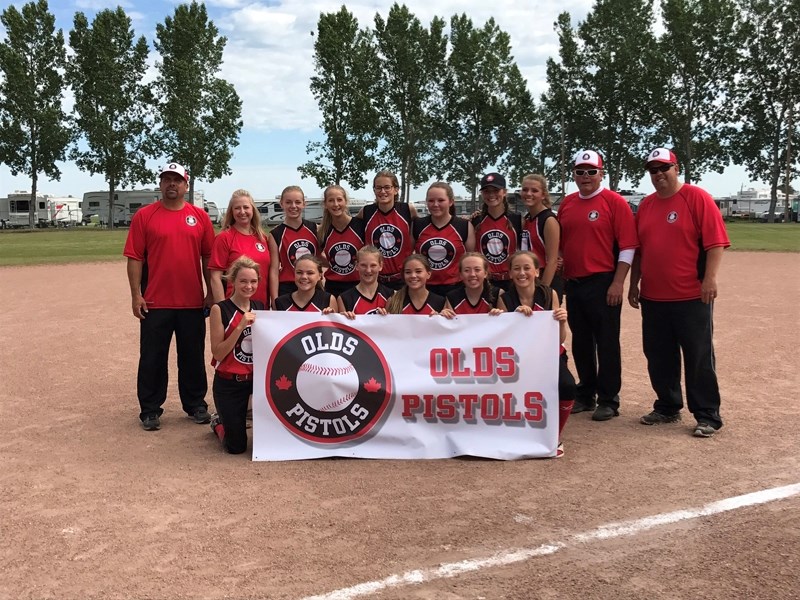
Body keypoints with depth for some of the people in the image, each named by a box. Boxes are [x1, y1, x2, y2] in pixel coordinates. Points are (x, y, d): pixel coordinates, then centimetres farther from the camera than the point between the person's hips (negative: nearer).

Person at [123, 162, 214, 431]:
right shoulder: (144, 215, 0)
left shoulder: (200, 216, 6)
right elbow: (135, 258, -2)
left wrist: (211, 293, 5)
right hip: (155, 303, -2)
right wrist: (136, 295, -7)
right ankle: (150, 410, 17)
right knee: (152, 358, 6)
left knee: (193, 356, 12)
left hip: (193, 302, 2)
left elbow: (208, 257, 8)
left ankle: (196, 405, 26)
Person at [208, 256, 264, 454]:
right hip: (229, 383, -3)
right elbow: (218, 354, -15)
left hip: (258, 377, 3)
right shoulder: (220, 309, -10)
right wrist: (240, 326, -24)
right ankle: (219, 423, 31)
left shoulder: (260, 307, 3)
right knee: (236, 447, -2)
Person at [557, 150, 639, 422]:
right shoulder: (567, 204, 11)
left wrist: (618, 283, -15)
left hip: (603, 284, -6)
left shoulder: (615, 202, -6)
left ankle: (608, 400, 11)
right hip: (573, 284, 6)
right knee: (580, 343, 14)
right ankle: (585, 396, 26)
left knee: (606, 343, 1)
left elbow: (628, 246, -10)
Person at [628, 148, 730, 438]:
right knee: (659, 357, 13)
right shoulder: (645, 205, 12)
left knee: (699, 357, 1)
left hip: (691, 297, -6)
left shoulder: (697, 198, -5)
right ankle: (667, 408, 27)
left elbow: (716, 242, -11)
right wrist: (634, 283, 13)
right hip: (653, 297, 6)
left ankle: (708, 416, 10)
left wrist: (710, 278, -18)